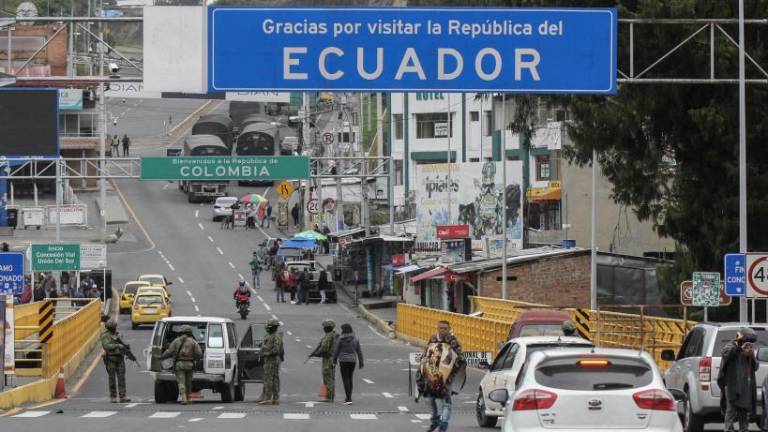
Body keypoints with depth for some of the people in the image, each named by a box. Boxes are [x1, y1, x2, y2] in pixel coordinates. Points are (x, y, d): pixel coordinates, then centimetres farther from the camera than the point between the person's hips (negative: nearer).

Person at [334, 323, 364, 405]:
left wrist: (334, 360, 10)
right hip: (353, 360, 4)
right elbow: (359, 351, 2)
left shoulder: (341, 339, -8)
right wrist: (361, 363, 7)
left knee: (345, 380, -2)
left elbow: (336, 351, -5)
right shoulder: (355, 339, 2)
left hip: (343, 360, -4)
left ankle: (349, 399, -12)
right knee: (350, 379, 19)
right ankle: (348, 397, 26)